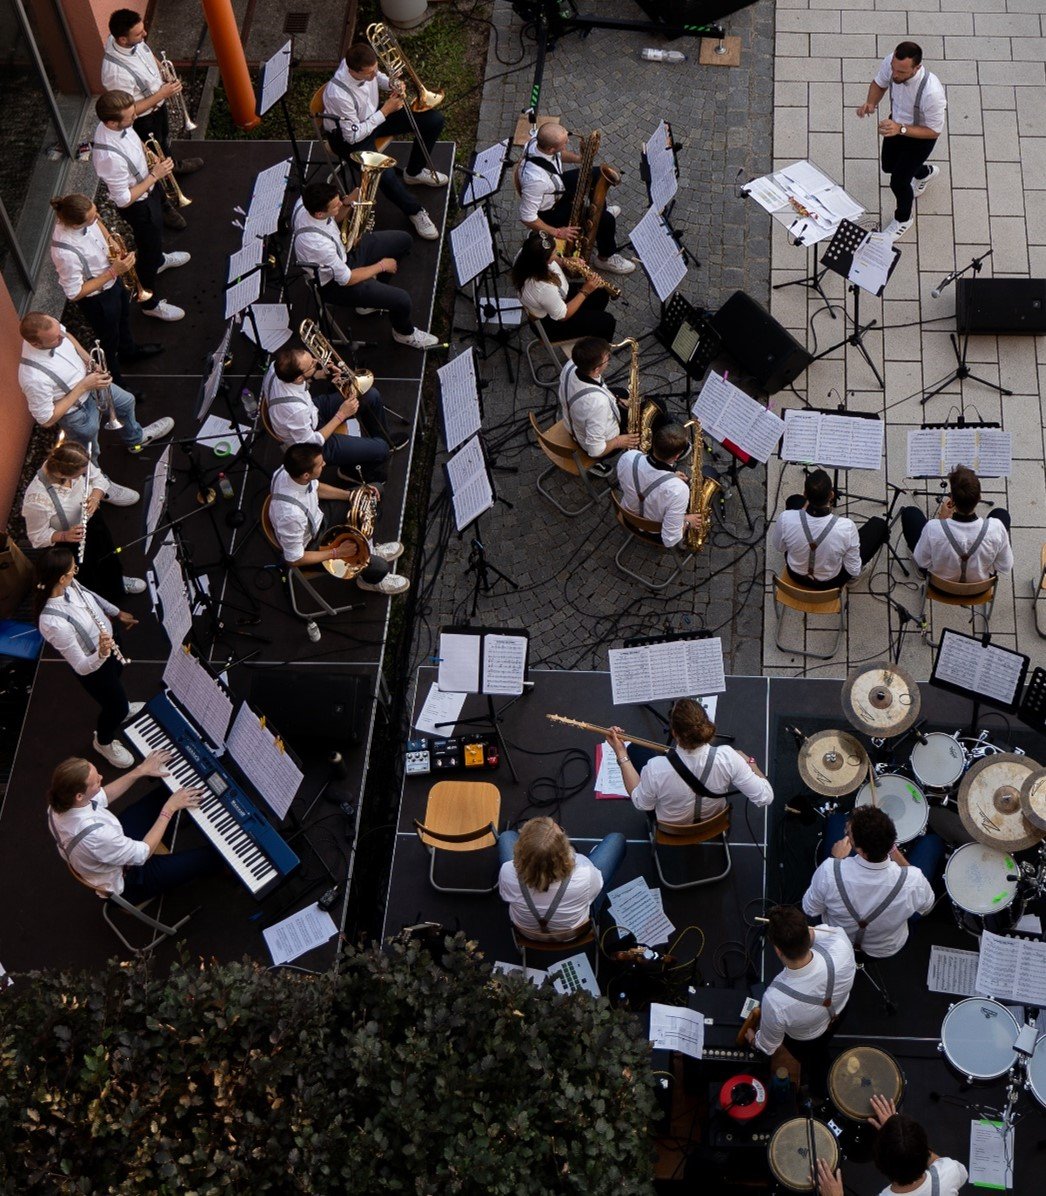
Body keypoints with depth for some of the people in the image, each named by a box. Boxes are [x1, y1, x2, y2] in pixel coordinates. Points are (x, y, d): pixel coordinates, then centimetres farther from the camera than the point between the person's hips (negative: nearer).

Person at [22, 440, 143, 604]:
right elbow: (37, 536, -27)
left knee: (109, 554, 33)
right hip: (69, 544, -5)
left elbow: (98, 478, -9)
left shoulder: (77, 464, -30)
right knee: (89, 581, 21)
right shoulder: (37, 499, -43)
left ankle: (117, 582, 66)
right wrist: (65, 536, -42)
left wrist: (95, 498, -29)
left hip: (91, 518, 5)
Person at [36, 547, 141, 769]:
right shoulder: (55, 623, -45)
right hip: (94, 666, -7)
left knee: (118, 672, 36)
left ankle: (119, 708, 70)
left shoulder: (68, 585, -23)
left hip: (106, 640, 7)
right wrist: (102, 653, -53)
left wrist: (117, 613, 13)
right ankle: (104, 743, 51)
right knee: (116, 708, 18)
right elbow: (82, 667, -35)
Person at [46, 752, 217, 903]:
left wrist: (140, 771, -4)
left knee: (167, 790, 9)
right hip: (123, 881, -7)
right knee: (212, 856, -3)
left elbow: (103, 796, 0)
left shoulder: (61, 800, -23)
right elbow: (143, 853, -28)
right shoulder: (94, 836, -46)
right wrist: (169, 809, -23)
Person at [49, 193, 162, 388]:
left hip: (113, 281, 7)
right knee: (110, 341, 21)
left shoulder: (81, 215, -24)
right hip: (97, 297, -7)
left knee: (123, 318, 35)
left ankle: (129, 350, 67)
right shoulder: (65, 253, -44)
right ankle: (115, 383, 49)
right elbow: (74, 294, -31)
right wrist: (112, 272, -31)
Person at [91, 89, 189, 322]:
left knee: (155, 234, 36)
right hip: (138, 205, -8)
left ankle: (158, 259, 67)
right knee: (148, 252, 15)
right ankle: (150, 303, 38)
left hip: (148, 189, 8)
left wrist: (153, 160, -9)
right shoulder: (109, 156, -43)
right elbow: (124, 199, -31)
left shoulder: (117, 125, -19)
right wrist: (154, 175, -27)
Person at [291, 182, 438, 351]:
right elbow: (347, 280, -26)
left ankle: (370, 298, 27)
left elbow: (335, 219, 5)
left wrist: (347, 203, -16)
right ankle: (405, 333, 21)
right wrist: (381, 266, -13)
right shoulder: (317, 243, -41)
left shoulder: (305, 202, -19)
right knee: (402, 301, -16)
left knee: (403, 240, 11)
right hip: (334, 283, -8)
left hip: (343, 251, 8)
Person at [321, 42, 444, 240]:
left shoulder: (366, 65, -19)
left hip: (374, 114, 7)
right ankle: (414, 211, -3)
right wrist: (385, 111, -26)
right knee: (384, 175, -33)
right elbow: (353, 136, -28)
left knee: (434, 120, 1)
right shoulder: (338, 94, -38)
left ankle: (414, 172, 24)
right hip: (348, 134, -7)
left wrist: (391, 85, -14)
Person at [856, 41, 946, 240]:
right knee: (889, 166, 28)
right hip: (897, 123, 6)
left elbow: (934, 132, -28)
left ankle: (904, 219, 40)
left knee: (898, 182, 5)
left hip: (920, 136, -6)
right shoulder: (890, 62, -29)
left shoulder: (932, 92, -44)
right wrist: (871, 103, -25)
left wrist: (900, 129, -41)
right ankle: (925, 173, 62)